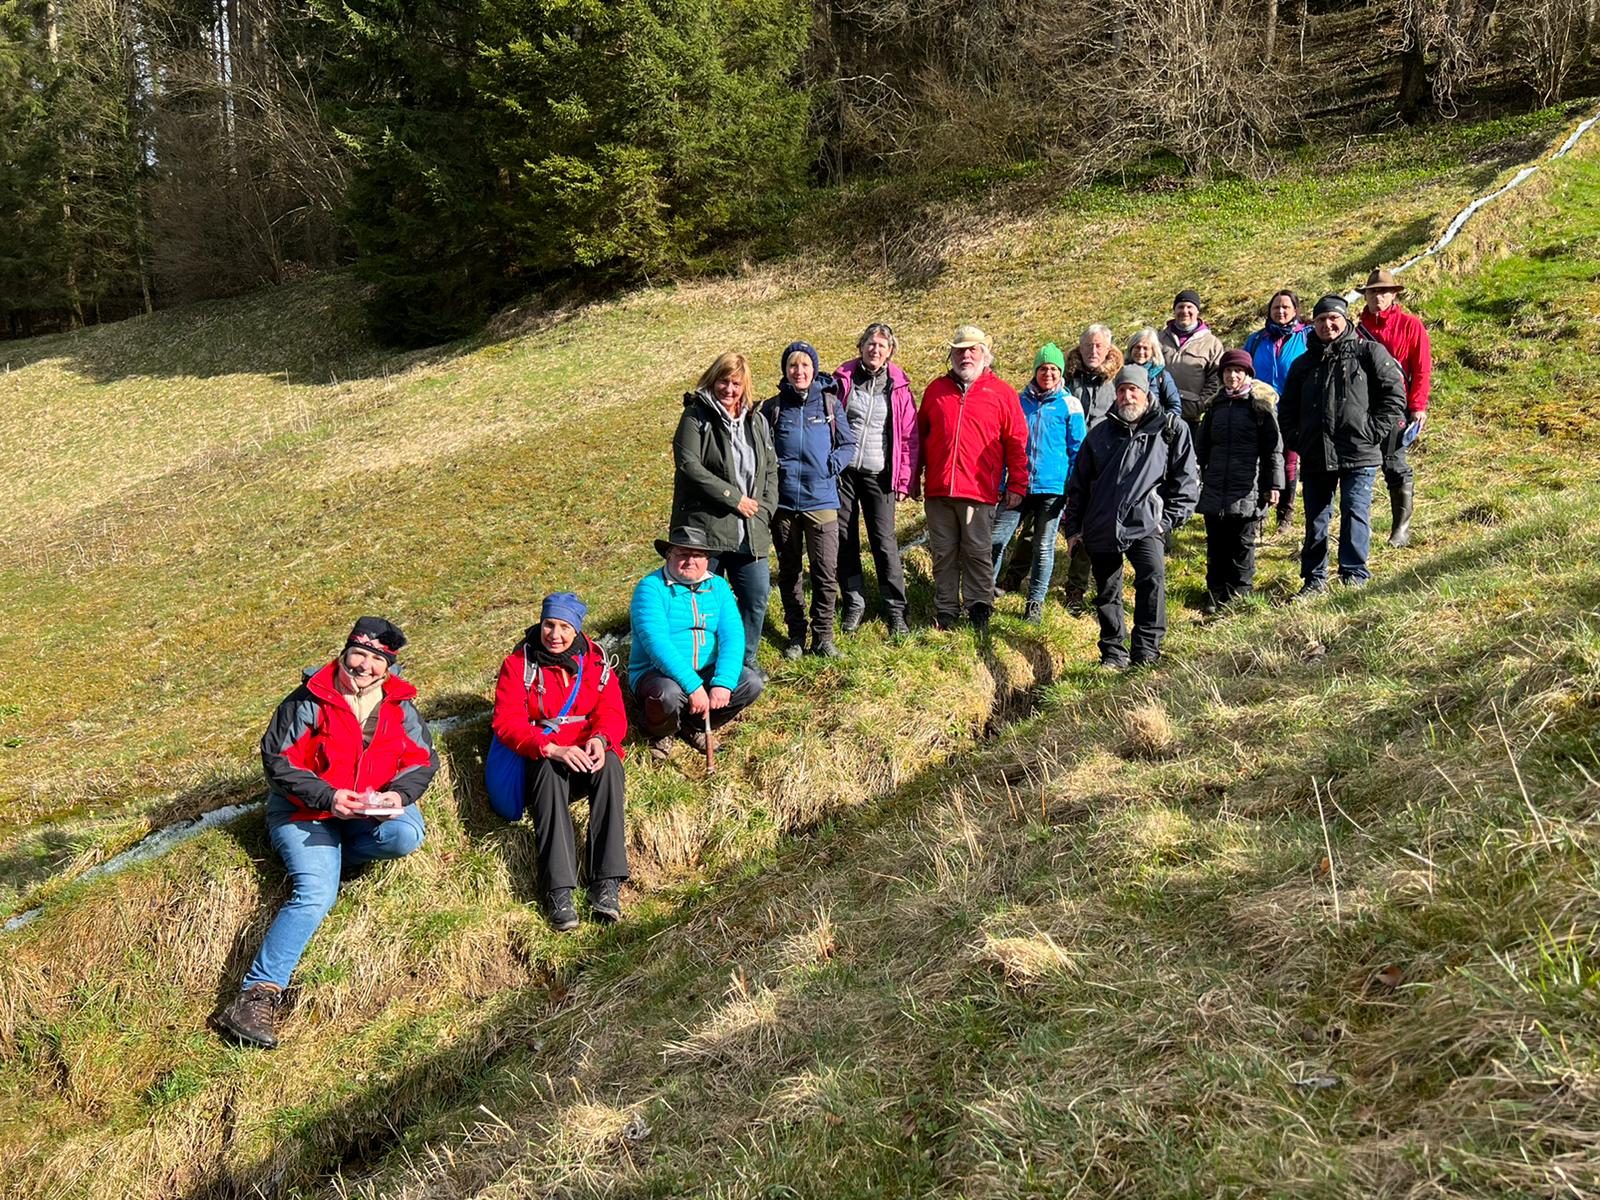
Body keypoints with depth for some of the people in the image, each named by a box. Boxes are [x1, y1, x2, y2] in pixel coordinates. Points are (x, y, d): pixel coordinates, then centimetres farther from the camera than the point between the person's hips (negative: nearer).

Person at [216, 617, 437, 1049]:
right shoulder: (308, 701, -9)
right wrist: (327, 796, -25)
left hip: (371, 805, 4)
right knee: (315, 892, -26)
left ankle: (323, 858, -7)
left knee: (406, 835, -31)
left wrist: (398, 794, -19)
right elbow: (278, 760, -12)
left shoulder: (400, 707, 3)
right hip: (304, 809, -3)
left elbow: (422, 761, 3)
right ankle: (257, 993, -27)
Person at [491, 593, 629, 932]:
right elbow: (507, 722, -11)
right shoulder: (519, 663, 0)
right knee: (550, 771, -37)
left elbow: (612, 712, -1)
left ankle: (607, 882, -37)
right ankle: (558, 889, -44)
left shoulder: (596, 661, 8)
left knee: (610, 764, -32)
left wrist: (600, 739, -25)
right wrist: (552, 749, -27)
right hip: (541, 758, -2)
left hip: (588, 756, 2)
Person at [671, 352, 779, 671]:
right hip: (706, 528, -5)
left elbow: (771, 471, 18)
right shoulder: (696, 417, -4)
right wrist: (734, 498, -15)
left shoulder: (757, 422, 15)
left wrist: (764, 509, 1)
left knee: (757, 598, 7)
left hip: (750, 532, 5)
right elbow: (688, 466, -15)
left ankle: (745, 660, 25)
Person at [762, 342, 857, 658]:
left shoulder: (830, 403, 4)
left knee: (826, 572, -7)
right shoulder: (773, 407, 6)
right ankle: (796, 636, 22)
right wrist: (770, 468, -4)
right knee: (788, 572, 10)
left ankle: (823, 636, 6)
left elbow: (849, 443, 9)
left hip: (821, 499, -1)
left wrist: (833, 464, -7)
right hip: (783, 501, 1)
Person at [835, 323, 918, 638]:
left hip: (879, 475, -1)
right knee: (845, 541, 6)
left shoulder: (898, 387, 3)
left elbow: (909, 437, 4)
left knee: (885, 542, -4)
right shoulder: (843, 379, 3)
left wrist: (905, 481, -1)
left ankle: (895, 610, 3)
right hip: (842, 471, 1)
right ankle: (854, 604, 18)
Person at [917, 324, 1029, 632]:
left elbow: (1016, 442, 3)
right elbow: (920, 434, 17)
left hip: (979, 491, -3)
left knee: (978, 553, 3)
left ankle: (979, 608, 14)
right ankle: (945, 610, 19)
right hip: (938, 490, 3)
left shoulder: (1001, 393, 3)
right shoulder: (937, 389, 12)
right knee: (943, 554, 9)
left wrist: (1017, 485, 0)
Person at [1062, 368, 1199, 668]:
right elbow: (1078, 483, 20)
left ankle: (1146, 651, -19)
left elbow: (1187, 478, 5)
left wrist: (1169, 518, -3)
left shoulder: (1171, 429, 5)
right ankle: (1113, 653, 24)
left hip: (1145, 524, -4)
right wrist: (1072, 526, 16)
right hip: (1101, 527, 4)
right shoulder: (1100, 434, 15)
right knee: (1107, 594, 9)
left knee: (1152, 576, -26)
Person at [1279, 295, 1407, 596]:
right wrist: (1295, 441, 8)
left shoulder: (1369, 352, 2)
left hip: (1359, 453, -4)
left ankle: (1354, 574, 3)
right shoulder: (1303, 364, 15)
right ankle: (1314, 578, 17)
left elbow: (1395, 394, -1)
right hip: (1314, 456, 4)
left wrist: (1374, 432, -7)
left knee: (1355, 512, -7)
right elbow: (1287, 409, 22)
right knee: (1315, 518, 8)